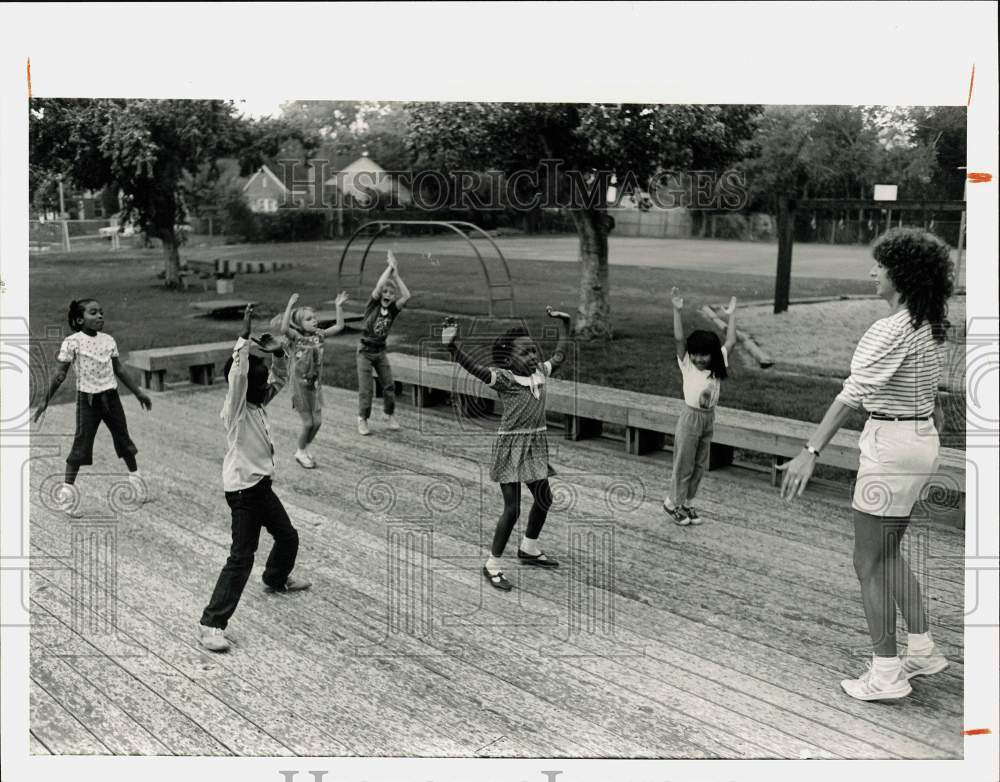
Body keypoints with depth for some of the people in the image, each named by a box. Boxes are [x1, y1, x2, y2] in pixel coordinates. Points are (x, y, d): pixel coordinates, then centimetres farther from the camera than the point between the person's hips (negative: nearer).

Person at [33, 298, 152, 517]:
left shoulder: (108, 340, 4)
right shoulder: (72, 342, -11)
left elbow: (119, 370, 13)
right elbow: (60, 374, -10)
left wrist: (138, 392, 16)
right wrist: (46, 400, -13)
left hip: (110, 396, 5)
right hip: (88, 398, -5)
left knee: (123, 438, 13)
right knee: (82, 443, -5)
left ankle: (135, 478, 29)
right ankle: (67, 487, 3)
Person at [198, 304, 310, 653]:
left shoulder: (258, 403, 6)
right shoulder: (236, 407, -18)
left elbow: (280, 379, 16)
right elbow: (238, 372, -34)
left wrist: (277, 353, -1)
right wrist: (244, 335, -34)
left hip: (261, 486, 9)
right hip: (243, 489, -9)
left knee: (288, 537, 26)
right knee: (241, 558, -12)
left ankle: (277, 578, 55)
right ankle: (211, 624, -8)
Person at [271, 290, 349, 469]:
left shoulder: (319, 335, 1)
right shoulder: (296, 337, -13)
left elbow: (339, 326, 2)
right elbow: (283, 328, -34)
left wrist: (339, 306, -7)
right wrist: (290, 306, -35)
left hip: (316, 384, 5)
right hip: (300, 385, -5)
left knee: (317, 422, 6)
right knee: (308, 422, -1)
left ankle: (305, 450, 30)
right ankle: (301, 452, 23)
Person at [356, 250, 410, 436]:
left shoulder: (393, 309, -4)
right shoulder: (374, 304, -11)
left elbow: (406, 296, -20)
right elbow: (378, 286, -29)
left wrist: (396, 274, -21)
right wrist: (390, 267, -24)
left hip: (381, 351, 4)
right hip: (365, 350, -4)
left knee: (388, 385, 6)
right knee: (365, 388, -2)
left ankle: (390, 415, 24)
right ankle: (362, 419, 11)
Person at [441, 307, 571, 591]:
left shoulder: (540, 372, 4)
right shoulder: (504, 378, -16)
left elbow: (559, 356, 23)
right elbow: (474, 368, -31)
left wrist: (563, 324, 28)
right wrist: (451, 346, -47)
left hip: (536, 444, 7)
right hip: (510, 445, -7)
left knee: (544, 499, 21)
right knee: (512, 509, -6)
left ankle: (529, 549, 45)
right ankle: (493, 566, 10)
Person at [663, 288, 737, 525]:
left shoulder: (717, 366, 1)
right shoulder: (687, 365, -10)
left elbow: (731, 342, 4)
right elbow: (678, 339, -21)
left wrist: (731, 315, 4)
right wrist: (677, 311, -29)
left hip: (709, 418, 5)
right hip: (690, 417, -5)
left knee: (700, 465, 12)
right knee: (683, 464, 4)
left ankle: (686, 502, 25)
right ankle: (673, 502, 19)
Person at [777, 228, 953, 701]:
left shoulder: (892, 330, -21)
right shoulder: (927, 326, 7)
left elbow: (852, 395, -28)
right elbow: (936, 393, 16)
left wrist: (811, 452, -31)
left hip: (892, 445, -10)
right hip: (922, 440, 10)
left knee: (869, 563, 2)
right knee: (888, 554, 22)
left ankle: (886, 674, 10)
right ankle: (923, 649, 32)